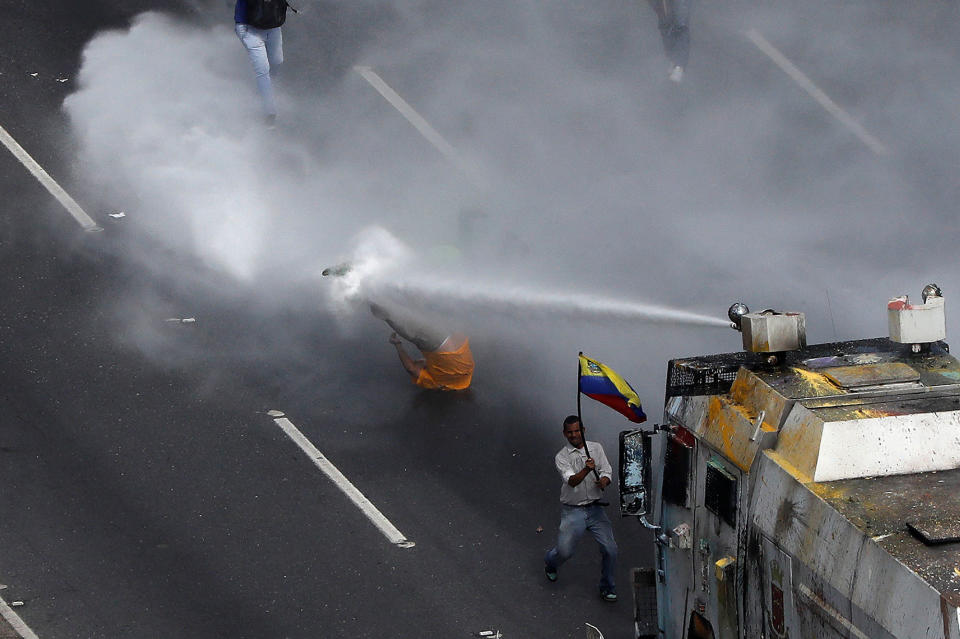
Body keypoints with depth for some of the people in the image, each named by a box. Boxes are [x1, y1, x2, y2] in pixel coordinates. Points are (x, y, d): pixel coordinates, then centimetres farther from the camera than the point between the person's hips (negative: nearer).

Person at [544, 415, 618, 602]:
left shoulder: (596, 448, 7)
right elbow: (572, 480, -20)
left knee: (610, 548, -10)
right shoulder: (561, 457, -5)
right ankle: (550, 563, 29)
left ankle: (608, 588, 11)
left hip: (595, 508, 2)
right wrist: (586, 470, -39)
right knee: (564, 551, -10)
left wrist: (603, 481, -19)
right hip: (572, 510, -2)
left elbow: (607, 472, 5)